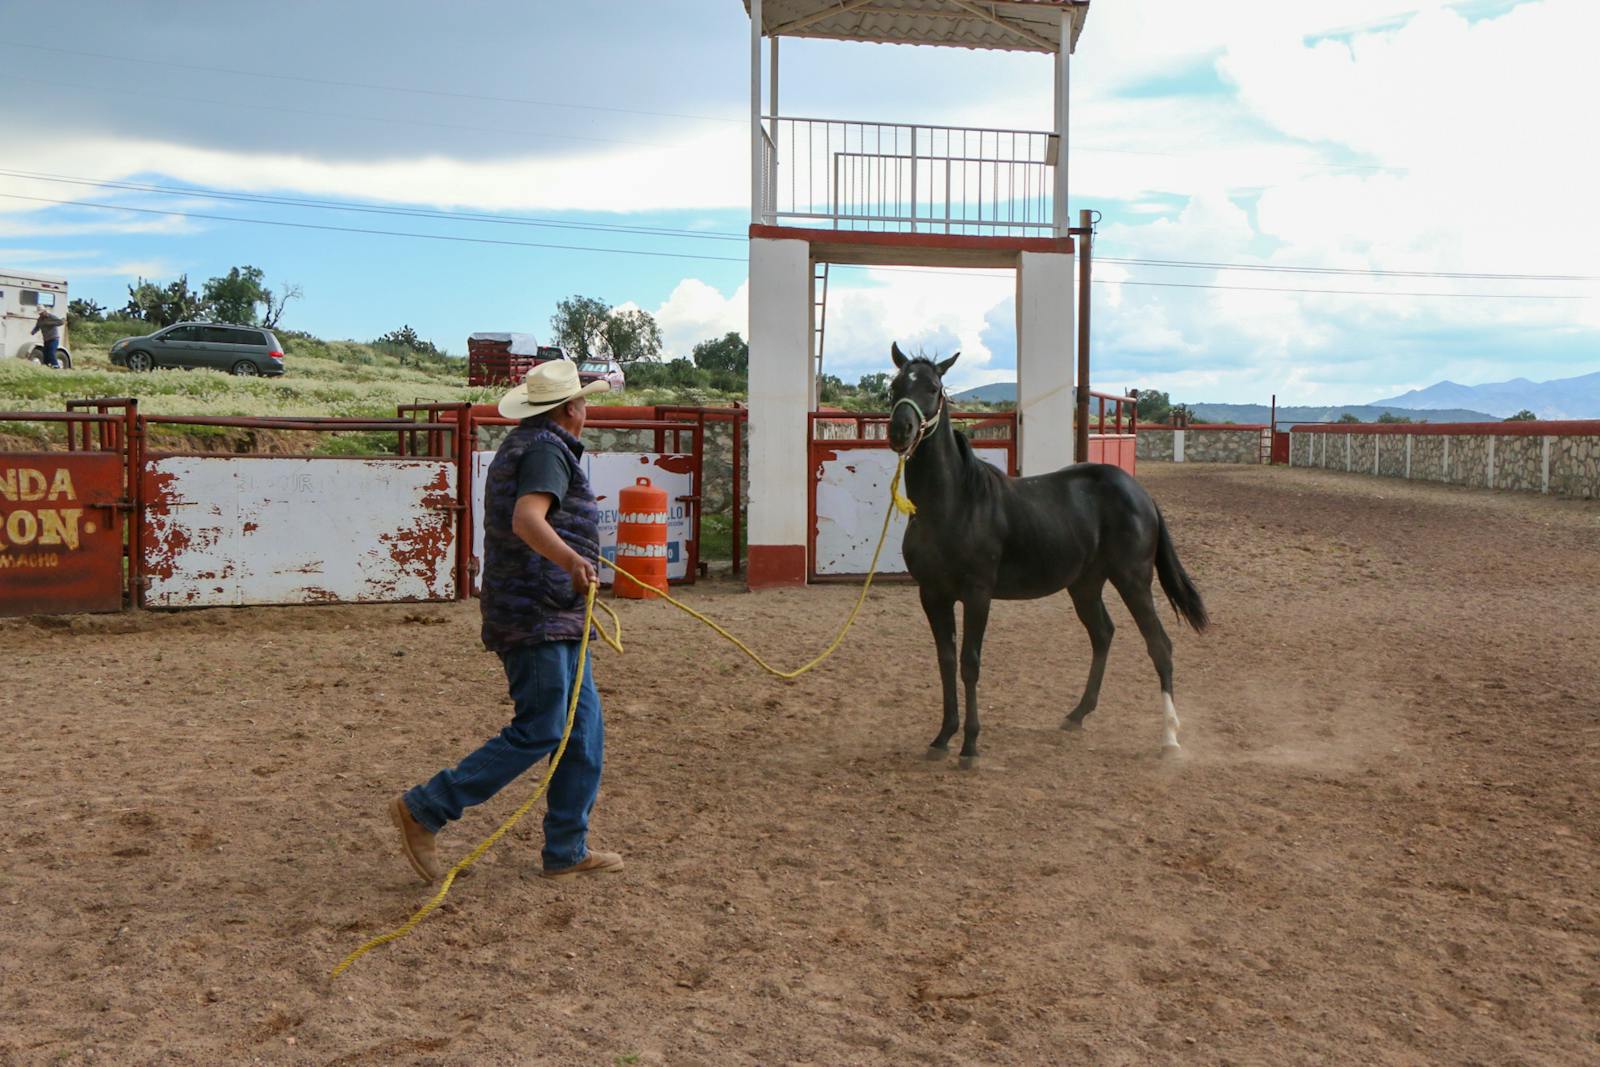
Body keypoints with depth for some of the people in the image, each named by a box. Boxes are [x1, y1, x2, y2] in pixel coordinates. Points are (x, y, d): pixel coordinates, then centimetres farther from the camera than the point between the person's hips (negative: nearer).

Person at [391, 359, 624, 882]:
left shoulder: (519, 445, 20)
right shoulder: (546, 449, -13)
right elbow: (526, 520, -31)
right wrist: (573, 560, -48)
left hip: (555, 621, 11)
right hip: (537, 617, -11)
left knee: (584, 728, 11)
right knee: (538, 732, -9)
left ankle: (567, 849, 16)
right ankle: (423, 810, -1)